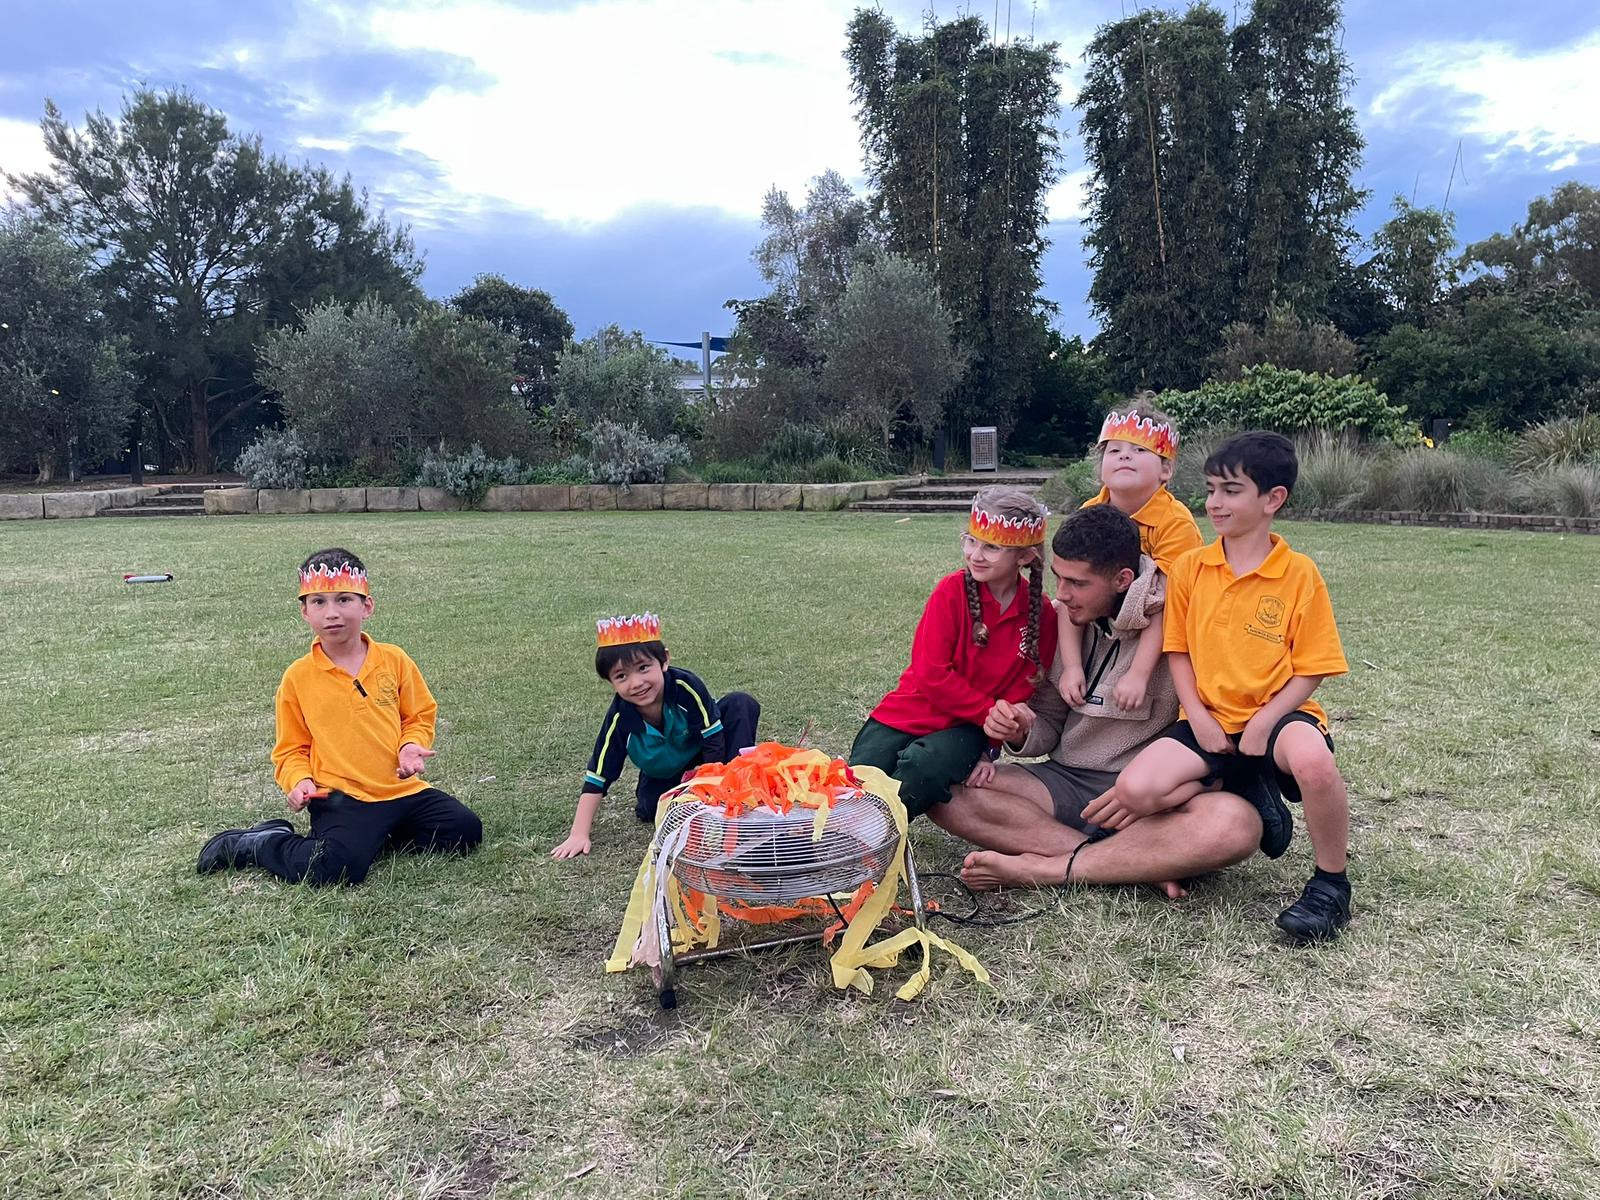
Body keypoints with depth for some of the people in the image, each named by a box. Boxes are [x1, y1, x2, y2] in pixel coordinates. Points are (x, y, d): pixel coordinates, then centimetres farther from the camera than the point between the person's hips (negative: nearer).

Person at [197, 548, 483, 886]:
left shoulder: (394, 660, 3)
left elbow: (420, 715, 13)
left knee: (466, 831, -8)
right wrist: (299, 779, -11)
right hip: (340, 798, -3)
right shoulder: (298, 677, 0)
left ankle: (372, 836, 9)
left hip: (401, 788, 4)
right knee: (337, 868, -28)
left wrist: (411, 745, -7)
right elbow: (291, 748, 9)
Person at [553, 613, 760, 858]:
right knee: (648, 810, -21)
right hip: (663, 772, 3)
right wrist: (579, 834, -24)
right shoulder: (619, 718, -29)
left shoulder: (686, 686, -36)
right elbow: (597, 777, -21)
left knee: (742, 704, -26)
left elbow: (714, 746, -25)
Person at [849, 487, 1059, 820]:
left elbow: (1023, 691, 1)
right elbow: (931, 674, -14)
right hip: (911, 713, 0)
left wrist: (992, 743, -11)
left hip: (969, 729, 0)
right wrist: (992, 714, -17)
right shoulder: (953, 590, -10)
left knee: (924, 769, -31)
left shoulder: (1042, 614, -4)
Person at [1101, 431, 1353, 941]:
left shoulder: (1300, 574, -5)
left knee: (1312, 759, -39)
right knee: (1137, 788, -23)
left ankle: (1330, 884, -11)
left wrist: (1261, 727, -15)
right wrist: (1199, 718, -7)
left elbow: (1310, 669, -4)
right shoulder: (1189, 567, 3)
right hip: (1208, 719, 3)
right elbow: (1178, 650, 6)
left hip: (1275, 714, -2)